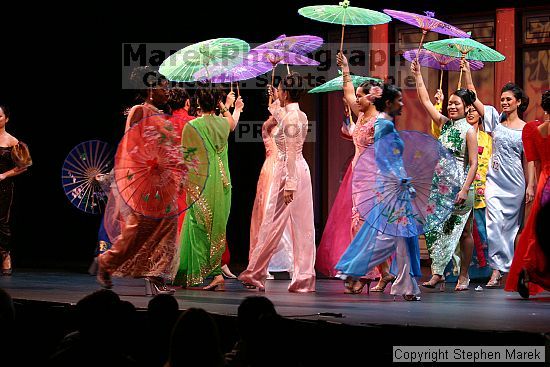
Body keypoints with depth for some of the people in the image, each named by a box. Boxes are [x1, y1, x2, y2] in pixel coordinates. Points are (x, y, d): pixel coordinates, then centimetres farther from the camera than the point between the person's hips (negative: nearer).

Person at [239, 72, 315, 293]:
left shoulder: (290, 118, -15)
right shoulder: (300, 115, 11)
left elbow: (290, 154, -20)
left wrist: (289, 184, -22)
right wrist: (276, 104, 38)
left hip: (289, 171, -9)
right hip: (301, 170, 9)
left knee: (273, 224, -1)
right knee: (302, 226, 6)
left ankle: (255, 274, 7)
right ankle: (304, 277, 5)